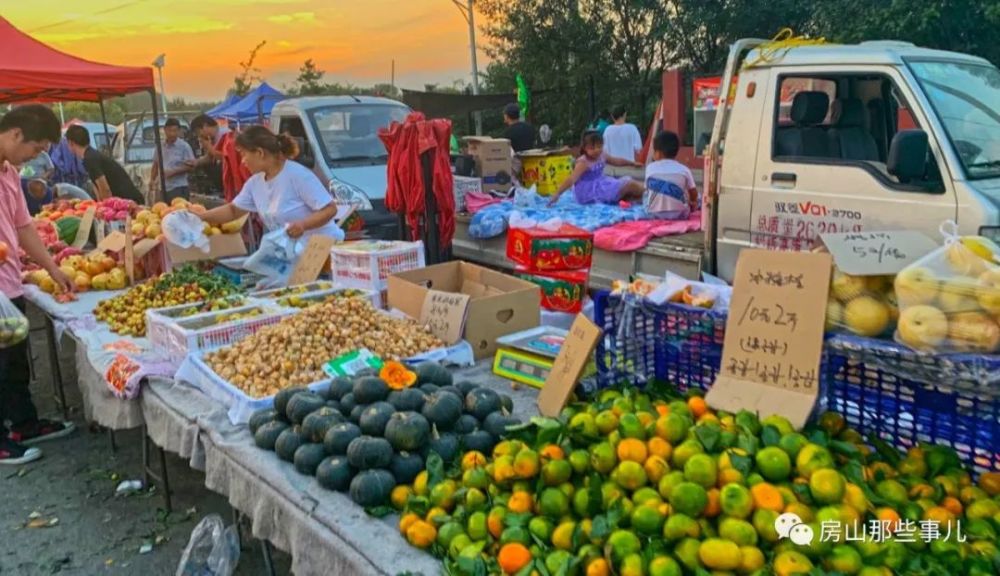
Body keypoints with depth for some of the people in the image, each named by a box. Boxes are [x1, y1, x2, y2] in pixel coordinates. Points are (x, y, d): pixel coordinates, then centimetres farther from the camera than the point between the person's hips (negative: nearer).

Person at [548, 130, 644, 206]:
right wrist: (557, 194, -39)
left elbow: (617, 161, 25)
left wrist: (632, 163, 34)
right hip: (590, 192, -9)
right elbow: (571, 179, -30)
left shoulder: (602, 156, 5)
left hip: (601, 186, 9)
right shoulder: (583, 162, -21)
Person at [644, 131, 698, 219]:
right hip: (680, 214, 0)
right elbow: (694, 194, 5)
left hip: (654, 214, 0)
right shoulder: (684, 170, -2)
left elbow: (648, 189, 9)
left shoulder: (650, 168, 0)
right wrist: (693, 203, 27)